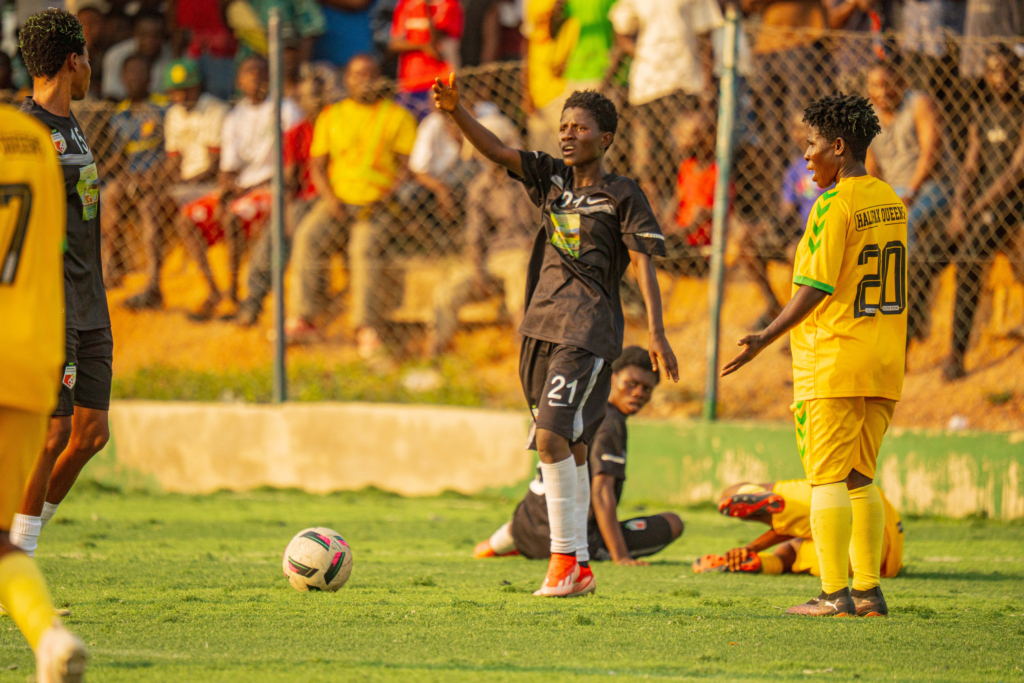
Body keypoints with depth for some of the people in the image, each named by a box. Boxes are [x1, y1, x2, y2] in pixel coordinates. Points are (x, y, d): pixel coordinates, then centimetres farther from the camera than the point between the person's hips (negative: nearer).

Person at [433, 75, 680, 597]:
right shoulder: (552, 179, 13)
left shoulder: (623, 196, -1)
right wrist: (456, 111, -13)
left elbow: (642, 264, -5)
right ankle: (578, 568, 14)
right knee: (569, 447, 9)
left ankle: (565, 556, -13)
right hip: (541, 327, 6)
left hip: (589, 333, -6)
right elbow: (496, 151, 5)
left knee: (552, 436, -19)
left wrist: (656, 333, -14)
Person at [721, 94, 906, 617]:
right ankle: (867, 590, 12)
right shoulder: (890, 202, 12)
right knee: (859, 479, 13)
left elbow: (815, 289, -17)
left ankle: (834, 594, -8)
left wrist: (765, 339, -14)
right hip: (883, 365, 8)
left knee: (827, 479, -5)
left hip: (832, 364, -8)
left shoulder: (834, 206, -12)